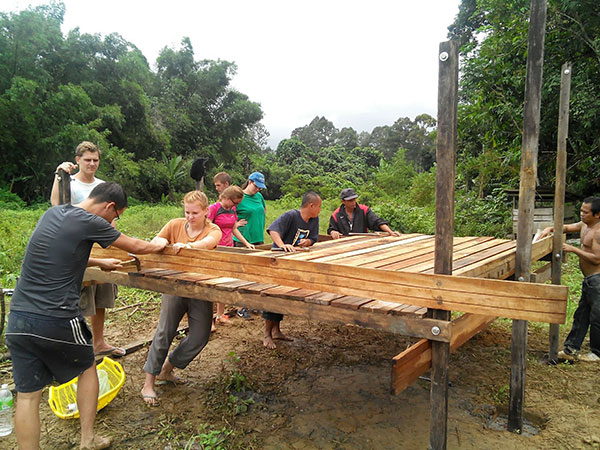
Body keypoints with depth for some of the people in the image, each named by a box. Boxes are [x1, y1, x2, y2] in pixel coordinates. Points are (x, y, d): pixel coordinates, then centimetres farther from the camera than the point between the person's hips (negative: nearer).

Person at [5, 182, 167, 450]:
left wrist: (100, 263, 30)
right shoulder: (88, 222, -12)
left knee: (27, 395, 11)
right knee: (87, 368, 19)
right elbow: (138, 247, -2)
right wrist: (158, 245, 18)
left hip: (18, 318, 6)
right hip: (56, 320, -6)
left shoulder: (51, 214, 11)